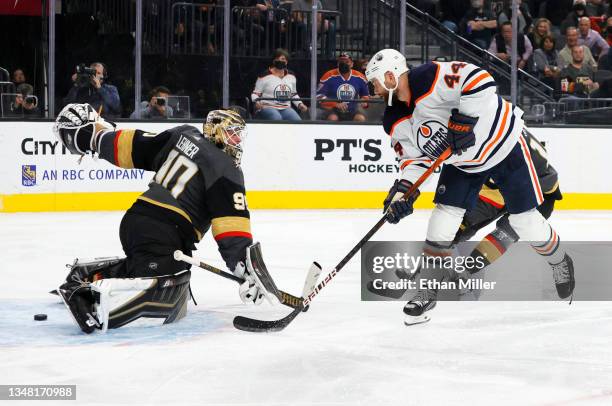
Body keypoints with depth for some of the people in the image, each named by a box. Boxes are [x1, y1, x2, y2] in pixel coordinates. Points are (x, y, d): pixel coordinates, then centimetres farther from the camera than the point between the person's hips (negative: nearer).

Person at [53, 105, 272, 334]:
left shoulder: (183, 136, 15)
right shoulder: (226, 171, -3)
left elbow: (132, 148, 16)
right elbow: (231, 221, -13)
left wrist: (93, 135, 29)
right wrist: (246, 267, -13)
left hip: (134, 220, 9)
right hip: (164, 236, -9)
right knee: (168, 301, -19)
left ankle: (87, 273, 16)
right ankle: (93, 293, -33)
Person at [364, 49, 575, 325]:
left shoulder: (429, 79, -30)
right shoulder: (396, 123, -5)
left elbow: (480, 80, -37)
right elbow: (414, 158, -1)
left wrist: (464, 121, -38)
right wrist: (403, 190, -17)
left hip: (503, 142, -6)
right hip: (463, 161, 7)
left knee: (524, 219, 0)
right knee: (443, 218, -5)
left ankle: (560, 264, 27)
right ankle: (428, 292, 4)